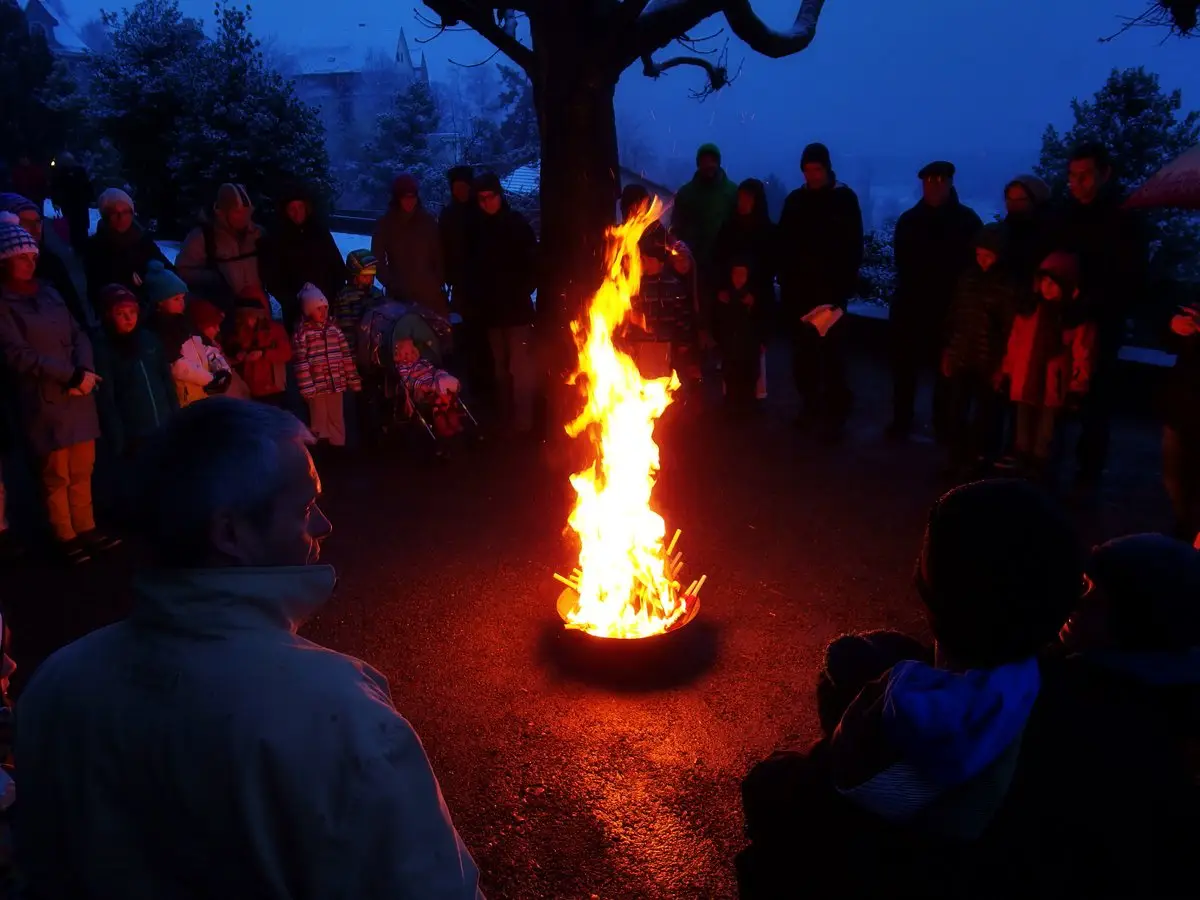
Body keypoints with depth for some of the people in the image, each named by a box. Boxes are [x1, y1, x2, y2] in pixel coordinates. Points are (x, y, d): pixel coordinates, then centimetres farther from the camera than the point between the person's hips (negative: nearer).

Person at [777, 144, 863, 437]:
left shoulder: (844, 199, 1)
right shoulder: (795, 200, 10)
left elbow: (854, 245, -2)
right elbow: (784, 244, 10)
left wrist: (847, 284, -11)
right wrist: (785, 280, 1)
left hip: (831, 289, -3)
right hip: (799, 289, 3)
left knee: (832, 351, -4)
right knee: (803, 351, 6)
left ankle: (835, 411, 2)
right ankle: (810, 405, 18)